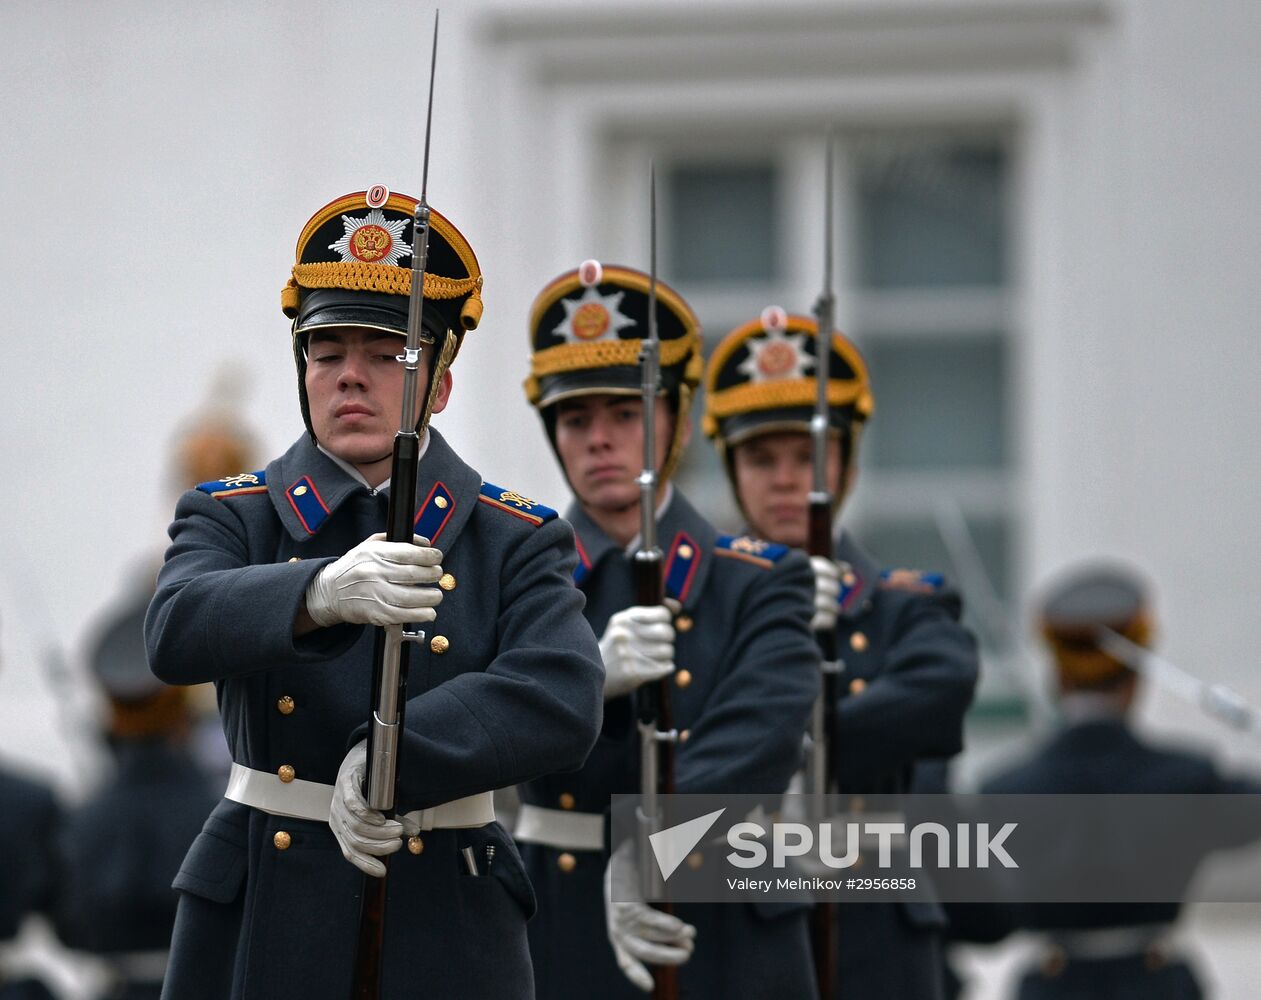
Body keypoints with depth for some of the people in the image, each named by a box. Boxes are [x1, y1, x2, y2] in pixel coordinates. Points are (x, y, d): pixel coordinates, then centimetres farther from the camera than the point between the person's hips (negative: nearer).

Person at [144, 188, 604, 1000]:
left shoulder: (518, 541, 3)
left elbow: (561, 703, -14)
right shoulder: (232, 517, 5)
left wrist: (389, 757, -26)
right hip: (260, 929, 1)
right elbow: (180, 630, -18)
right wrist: (321, 591, -37)